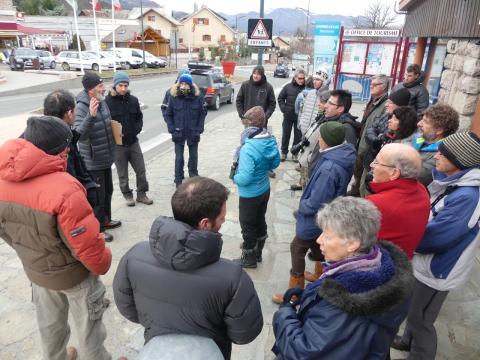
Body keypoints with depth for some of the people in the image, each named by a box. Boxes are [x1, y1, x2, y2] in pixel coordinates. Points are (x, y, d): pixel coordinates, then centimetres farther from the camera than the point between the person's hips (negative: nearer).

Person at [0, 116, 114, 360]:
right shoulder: (64, 189, -36)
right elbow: (87, 245, -29)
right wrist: (103, 264, -8)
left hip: (35, 271, 7)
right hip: (74, 275, -6)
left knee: (49, 324, 29)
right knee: (87, 325, 18)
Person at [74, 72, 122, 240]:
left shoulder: (102, 101, 3)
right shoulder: (82, 107, -23)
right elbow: (79, 135, -37)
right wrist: (91, 115, -47)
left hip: (105, 158, 9)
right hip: (93, 162, -8)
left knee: (108, 191, 22)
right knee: (97, 196, 3)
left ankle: (106, 220, 41)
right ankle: (97, 229, 19)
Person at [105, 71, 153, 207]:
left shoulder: (133, 100, 2)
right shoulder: (108, 101, -11)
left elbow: (139, 117, 13)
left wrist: (137, 128, -3)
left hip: (133, 142, 4)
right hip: (118, 144, -3)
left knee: (141, 170, 9)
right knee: (123, 174, 10)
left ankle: (141, 194, 25)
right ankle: (127, 195, 28)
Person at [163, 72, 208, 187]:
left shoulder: (198, 96, -7)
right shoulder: (173, 97, -7)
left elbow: (203, 113, -1)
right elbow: (167, 114, -1)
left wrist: (199, 129, -7)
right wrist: (172, 129, -10)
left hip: (193, 133, 1)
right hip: (178, 133, -1)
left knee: (193, 156, 17)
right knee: (179, 157, 5)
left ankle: (194, 177, 37)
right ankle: (178, 180, 18)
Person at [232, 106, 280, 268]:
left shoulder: (248, 148, -31)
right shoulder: (271, 140, -8)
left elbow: (245, 178, -31)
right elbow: (275, 163, 5)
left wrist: (235, 178, -11)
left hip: (250, 195, -7)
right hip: (265, 190, 7)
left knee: (248, 227, 13)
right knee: (260, 222, 24)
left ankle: (249, 259, 32)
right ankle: (257, 253, 44)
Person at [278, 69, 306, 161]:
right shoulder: (288, 87, -3)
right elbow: (280, 98, 7)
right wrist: (283, 109, -1)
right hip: (288, 116, 1)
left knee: (298, 135, 10)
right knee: (285, 135, 11)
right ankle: (284, 152, 25)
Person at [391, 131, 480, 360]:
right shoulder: (453, 182, -3)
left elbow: (434, 237, -30)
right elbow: (428, 215, 9)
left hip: (436, 271, -8)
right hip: (424, 262, 8)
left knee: (420, 318, 13)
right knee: (413, 307, 28)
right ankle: (408, 340, 53)